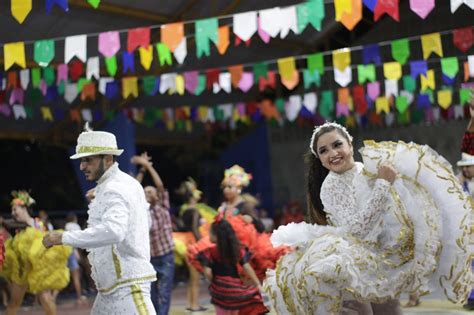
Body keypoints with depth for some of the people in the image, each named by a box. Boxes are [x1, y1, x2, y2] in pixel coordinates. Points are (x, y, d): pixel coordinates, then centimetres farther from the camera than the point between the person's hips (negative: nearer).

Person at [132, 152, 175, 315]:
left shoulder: (163, 207, 0)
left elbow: (160, 185, -12)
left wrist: (148, 165, -13)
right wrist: (142, 169, -7)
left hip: (165, 258, -3)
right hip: (149, 258, 3)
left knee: (164, 294, -5)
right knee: (152, 294, 8)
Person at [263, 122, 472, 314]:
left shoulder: (373, 169, 0)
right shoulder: (330, 187, -12)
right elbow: (355, 230, -23)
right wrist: (382, 184, -22)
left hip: (387, 255, 4)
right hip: (359, 256, -3)